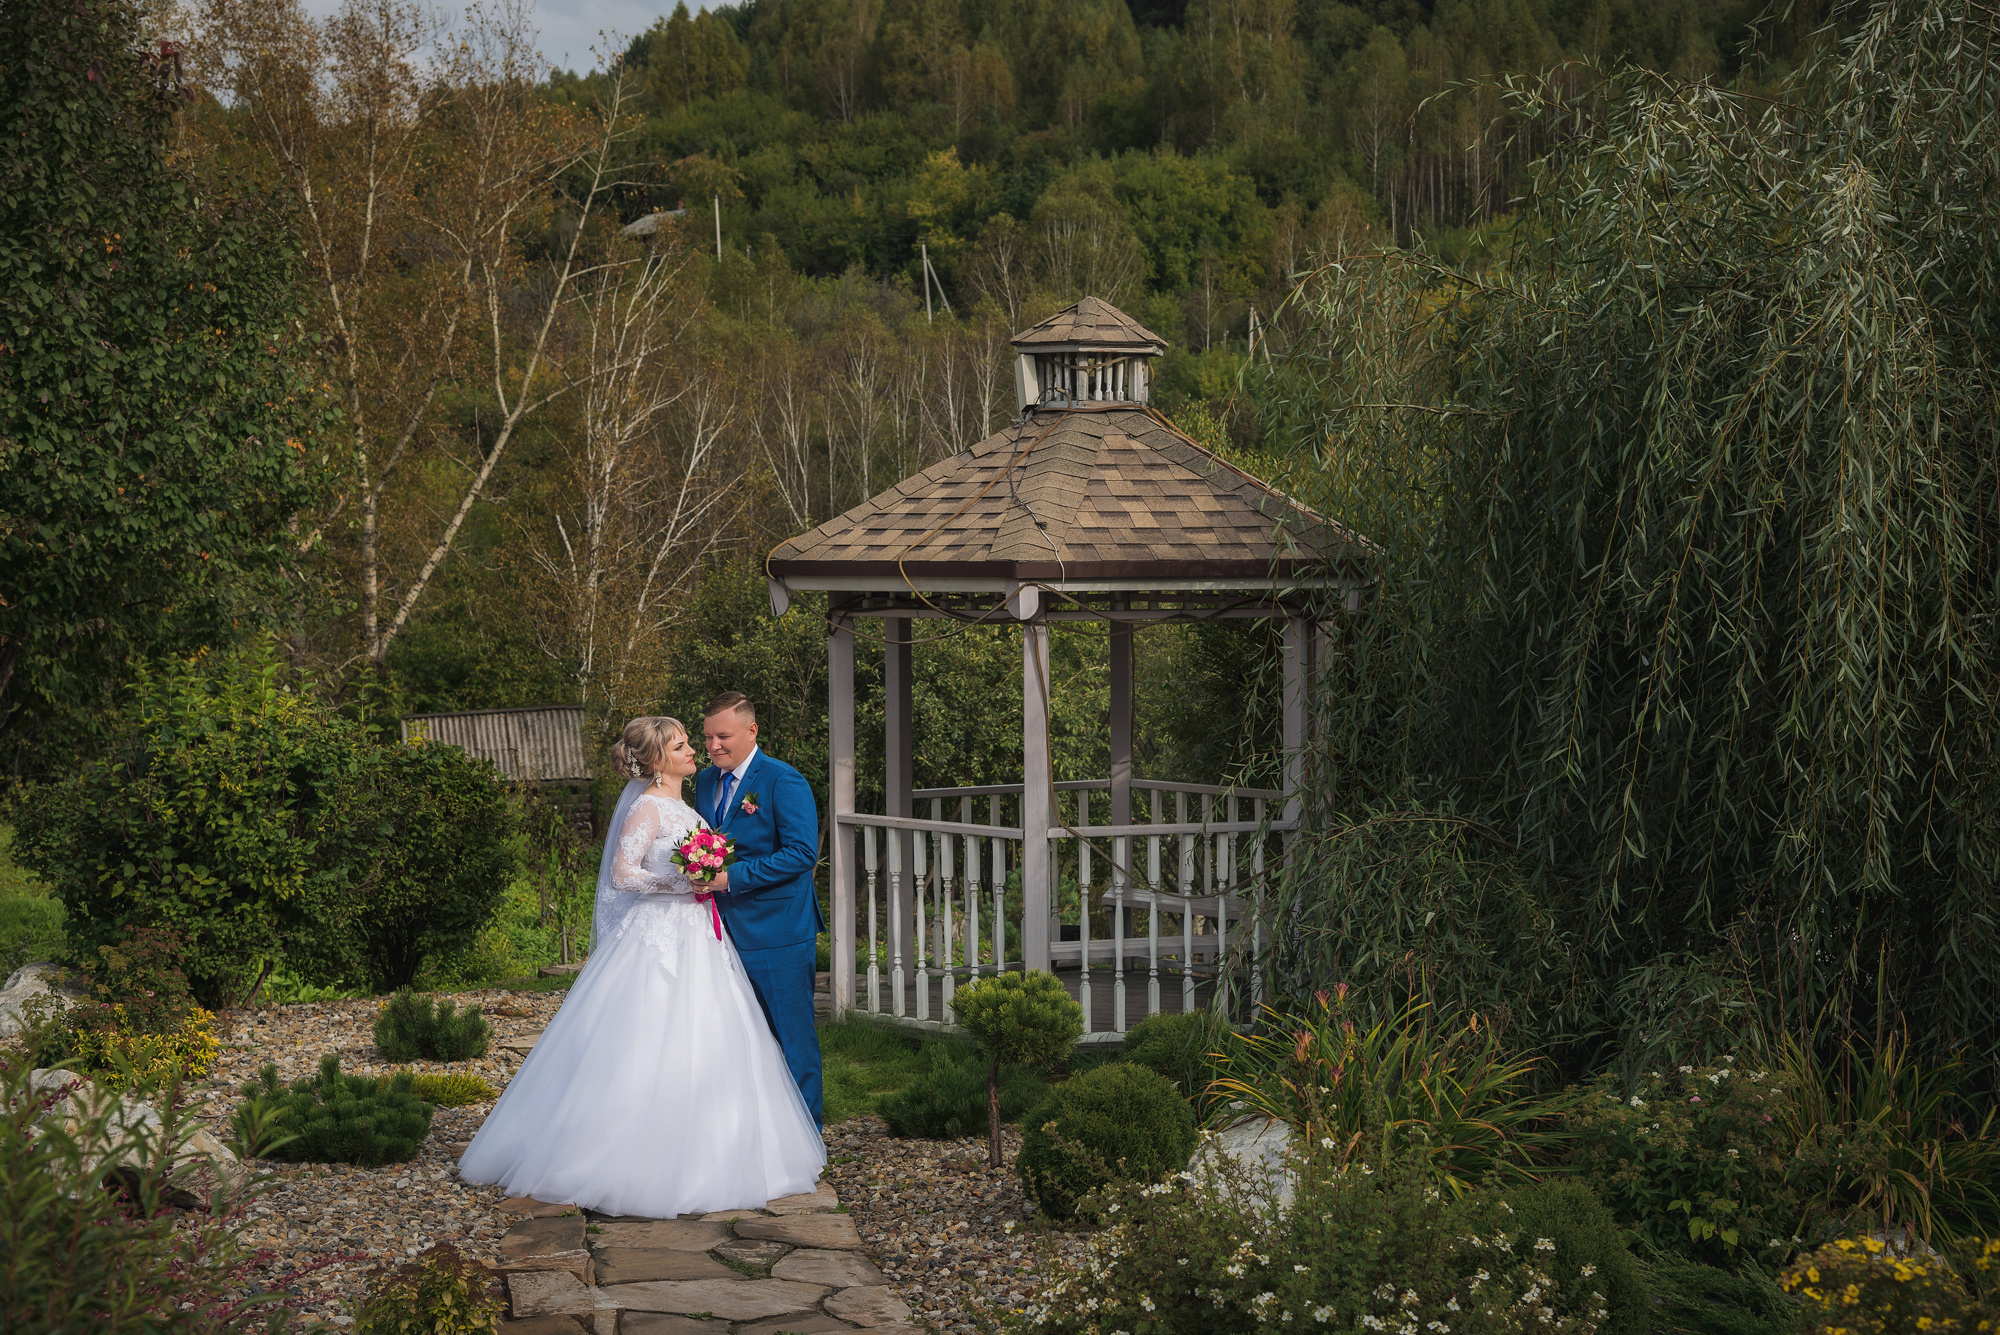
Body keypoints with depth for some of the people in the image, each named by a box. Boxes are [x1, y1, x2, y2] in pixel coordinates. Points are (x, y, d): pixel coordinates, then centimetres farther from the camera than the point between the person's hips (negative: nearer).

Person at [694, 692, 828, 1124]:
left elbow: (803, 852, -20)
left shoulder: (784, 781, -12)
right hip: (725, 927, 7)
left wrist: (732, 876, -23)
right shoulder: (705, 781, 11)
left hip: (776, 931, -7)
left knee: (790, 1032, 1)